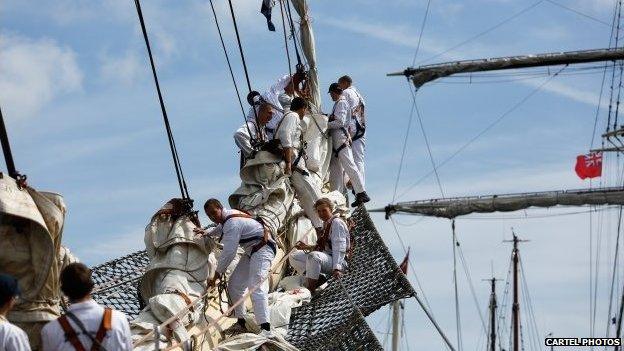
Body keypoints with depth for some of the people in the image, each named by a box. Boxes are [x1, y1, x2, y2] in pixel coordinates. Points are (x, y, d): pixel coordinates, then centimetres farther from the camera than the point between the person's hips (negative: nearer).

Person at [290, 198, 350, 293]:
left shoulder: (337, 222, -11)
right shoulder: (326, 224, 17)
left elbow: (339, 249, -20)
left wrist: (337, 268, -31)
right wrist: (307, 247, 11)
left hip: (336, 260, -10)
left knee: (314, 256, -40)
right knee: (294, 256, 7)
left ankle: (309, 291, -33)